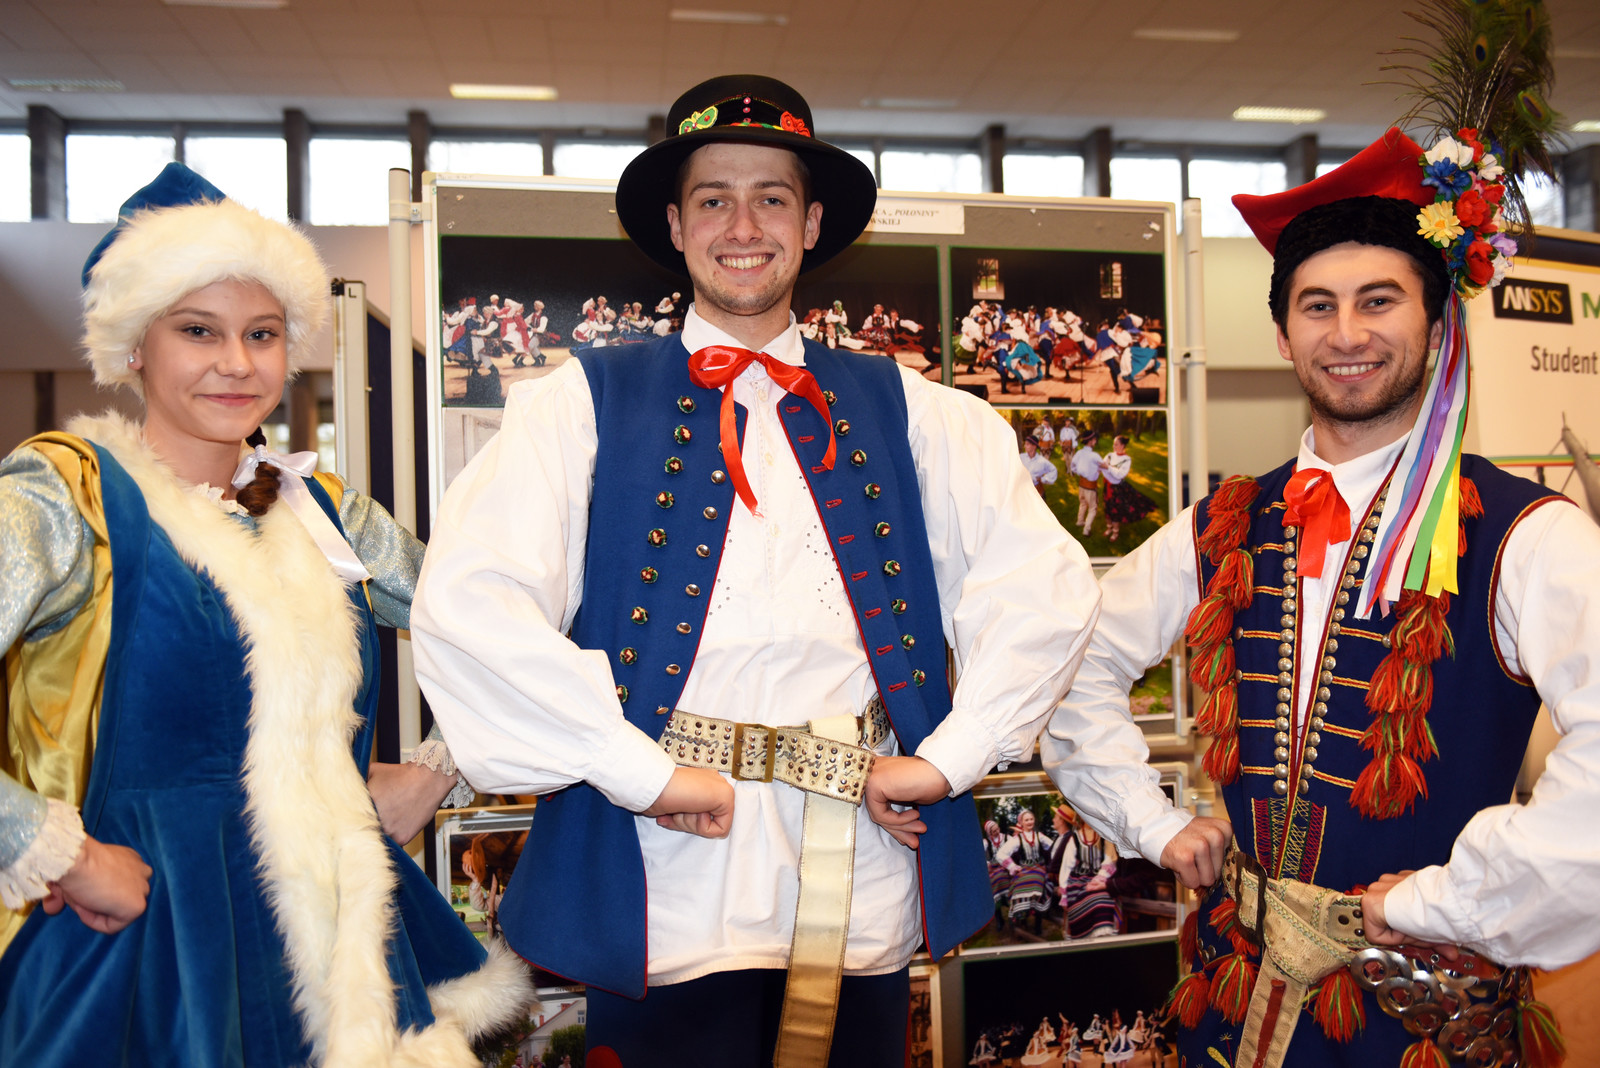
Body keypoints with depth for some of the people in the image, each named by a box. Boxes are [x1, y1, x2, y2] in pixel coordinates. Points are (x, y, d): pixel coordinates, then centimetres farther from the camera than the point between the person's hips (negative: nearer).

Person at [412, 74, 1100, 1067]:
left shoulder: (903, 409, 8)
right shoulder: (585, 402, 0)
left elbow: (1047, 584, 4)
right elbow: (467, 606, -12)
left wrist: (950, 757, -5)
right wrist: (644, 771, -15)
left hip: (867, 901, 3)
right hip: (670, 903, -2)